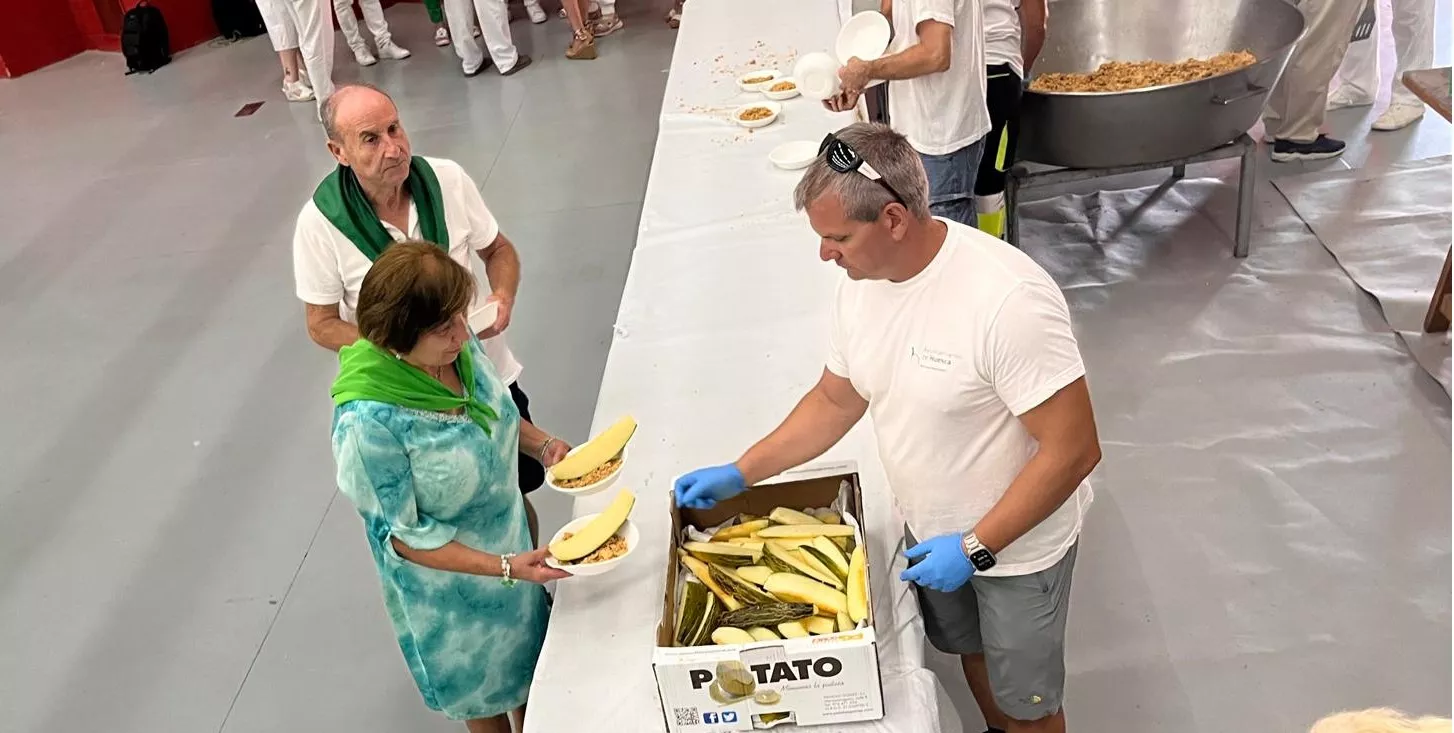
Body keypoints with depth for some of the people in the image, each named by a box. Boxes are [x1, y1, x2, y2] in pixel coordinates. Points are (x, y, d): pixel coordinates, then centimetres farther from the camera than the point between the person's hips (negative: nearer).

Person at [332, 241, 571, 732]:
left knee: (527, 652, 29)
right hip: (449, 585, -6)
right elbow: (403, 536, -24)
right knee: (484, 692, 22)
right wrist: (505, 567, -28)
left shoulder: (458, 346, -18)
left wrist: (543, 444, -13)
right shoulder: (367, 420, -35)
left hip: (512, 544, 6)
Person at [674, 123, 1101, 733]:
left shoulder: (1008, 299, -34)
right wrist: (739, 474, 0)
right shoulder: (862, 282, -10)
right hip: (932, 531, 7)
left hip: (1016, 543, -6)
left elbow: (1073, 449, -29)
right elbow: (836, 399, 4)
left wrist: (976, 547, -26)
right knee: (968, 649, 30)